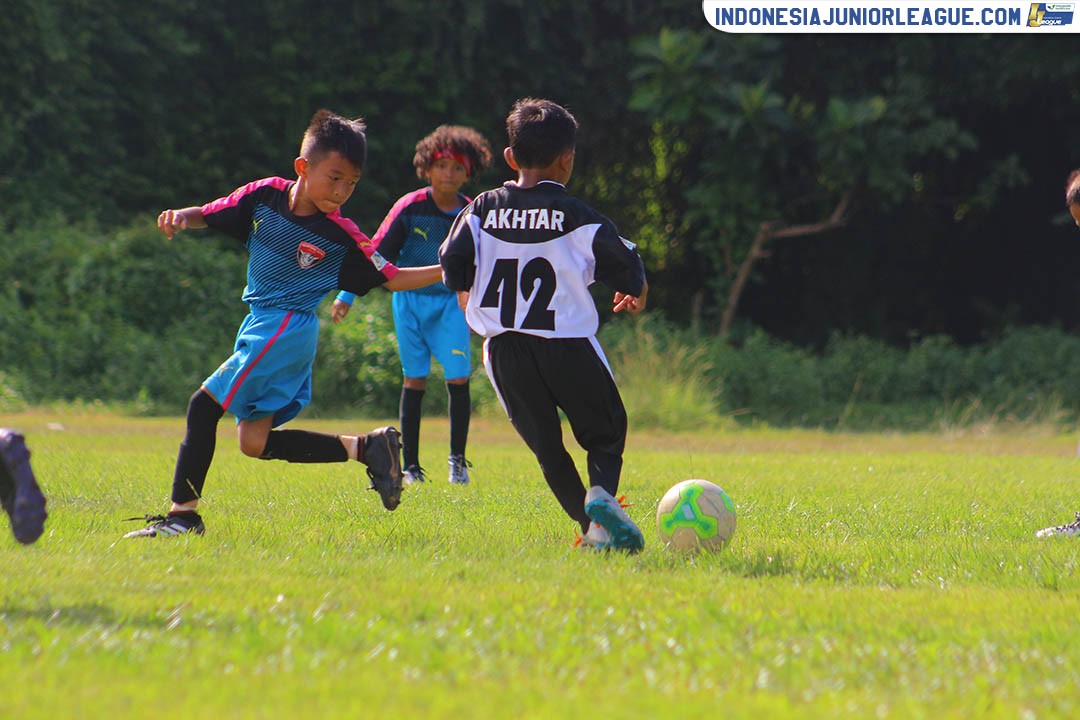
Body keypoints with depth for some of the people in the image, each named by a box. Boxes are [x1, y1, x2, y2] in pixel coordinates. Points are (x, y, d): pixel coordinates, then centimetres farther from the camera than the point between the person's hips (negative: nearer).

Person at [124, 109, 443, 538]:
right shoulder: (265, 196, -1)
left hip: (288, 329, -6)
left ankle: (183, 513, -7)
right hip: (262, 325, 7)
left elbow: (391, 279, -1)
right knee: (255, 443, 8)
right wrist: (180, 217, -15)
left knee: (204, 406, -14)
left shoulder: (341, 236, -11)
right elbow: (208, 215, 8)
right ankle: (366, 447, 15)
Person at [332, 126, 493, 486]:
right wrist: (347, 295, -6)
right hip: (410, 298, -1)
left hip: (451, 302, 1)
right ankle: (410, 466, 7)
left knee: (458, 379, -8)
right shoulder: (410, 207, -9)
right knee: (414, 380, 1)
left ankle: (457, 460, 7)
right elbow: (378, 253, -5)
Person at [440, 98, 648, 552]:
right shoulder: (576, 216, -2)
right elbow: (624, 264, -1)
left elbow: (453, 265, 4)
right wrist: (635, 294, 22)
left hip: (504, 348, 2)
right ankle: (602, 491, -20)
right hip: (568, 345, -2)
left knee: (544, 444, 11)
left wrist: (471, 306, 25)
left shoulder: (483, 209, 6)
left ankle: (589, 523, -3)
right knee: (605, 433, 9)